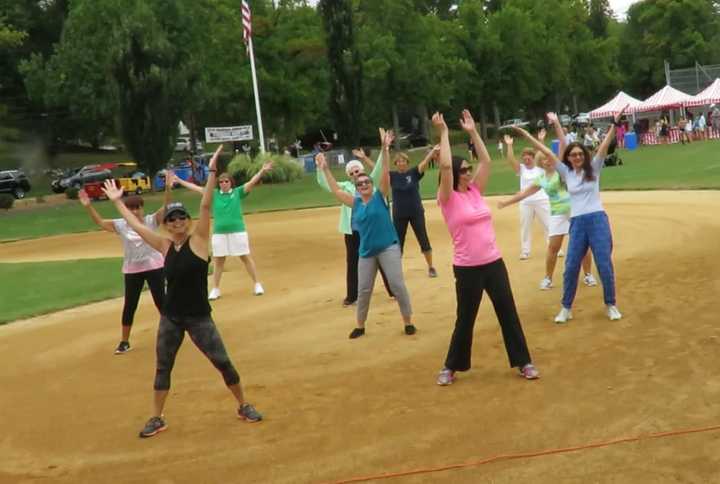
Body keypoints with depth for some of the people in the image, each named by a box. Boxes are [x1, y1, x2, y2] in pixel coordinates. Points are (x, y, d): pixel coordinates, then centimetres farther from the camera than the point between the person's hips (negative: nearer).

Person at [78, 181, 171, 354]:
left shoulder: (151, 220, -6)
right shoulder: (120, 225, 0)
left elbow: (166, 208, -18)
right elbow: (100, 222, -2)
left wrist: (167, 189, -35)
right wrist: (88, 206, -15)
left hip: (154, 266, -2)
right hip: (132, 270, 2)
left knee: (161, 302, 6)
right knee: (129, 306, 9)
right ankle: (124, 342, 20)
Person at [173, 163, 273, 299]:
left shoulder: (238, 192, 1)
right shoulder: (214, 194, 7)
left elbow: (252, 182, -9)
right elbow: (196, 188, 10)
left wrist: (262, 171, -23)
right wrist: (179, 180, 10)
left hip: (237, 231, -2)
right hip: (219, 233, 2)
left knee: (246, 257, 3)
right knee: (218, 261, 9)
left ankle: (257, 284, 13)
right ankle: (215, 289, 18)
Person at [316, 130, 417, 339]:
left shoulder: (380, 196, -3)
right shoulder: (355, 202, 7)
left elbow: (385, 173, -13)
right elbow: (336, 191, 8)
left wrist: (385, 149, -23)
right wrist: (325, 169, 5)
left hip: (388, 248, -4)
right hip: (366, 252, 4)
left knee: (397, 285, -5)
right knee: (363, 290, 9)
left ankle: (408, 322, 7)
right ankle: (360, 326, 23)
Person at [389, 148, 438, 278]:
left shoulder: (414, 173, -5)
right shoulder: (392, 175, -1)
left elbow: (424, 163, -20)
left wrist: (433, 151, -37)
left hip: (416, 213, -1)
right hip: (399, 215, 1)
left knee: (423, 240, 5)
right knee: (398, 242, 9)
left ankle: (431, 267, 18)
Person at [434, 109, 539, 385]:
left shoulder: (476, 191, 9)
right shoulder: (449, 199, -7)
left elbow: (486, 161, 9)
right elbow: (445, 166, -20)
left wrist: (472, 132, 8)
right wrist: (443, 133, -14)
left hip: (494, 263, 5)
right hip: (467, 268, -5)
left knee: (508, 313, 9)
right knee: (465, 319, 5)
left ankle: (523, 362, 21)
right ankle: (451, 367, 23)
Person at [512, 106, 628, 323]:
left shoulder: (593, 169, 5)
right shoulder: (566, 173, 9)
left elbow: (604, 146, -6)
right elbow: (548, 153, 6)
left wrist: (614, 124, -17)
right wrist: (527, 136, 5)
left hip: (598, 220, -2)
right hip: (577, 224, 2)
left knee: (605, 266, 0)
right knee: (571, 267, 3)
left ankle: (610, 305, 16)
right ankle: (566, 308, 16)